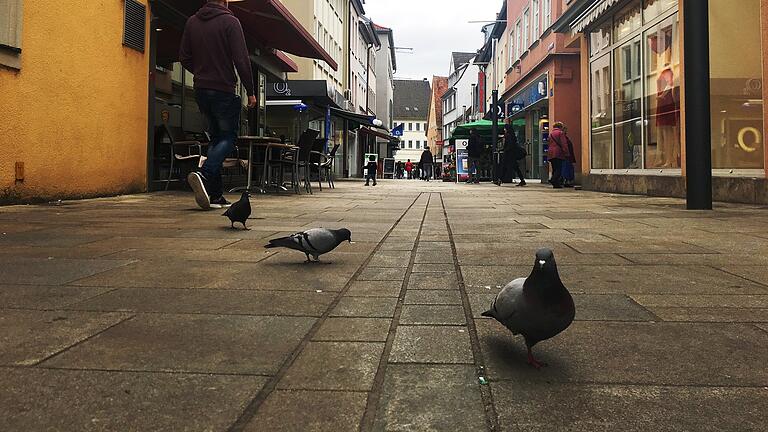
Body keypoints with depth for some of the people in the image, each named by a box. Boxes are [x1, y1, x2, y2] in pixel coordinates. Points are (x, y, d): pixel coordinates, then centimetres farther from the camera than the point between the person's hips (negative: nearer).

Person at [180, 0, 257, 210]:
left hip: (200, 90, 6)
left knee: (215, 136, 14)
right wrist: (250, 92, -7)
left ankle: (215, 195, 9)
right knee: (228, 137, 3)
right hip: (223, 90, -6)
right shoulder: (230, 21, -9)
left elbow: (184, 57, 11)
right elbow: (241, 60, -13)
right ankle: (204, 174, -22)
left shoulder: (192, 22, 8)